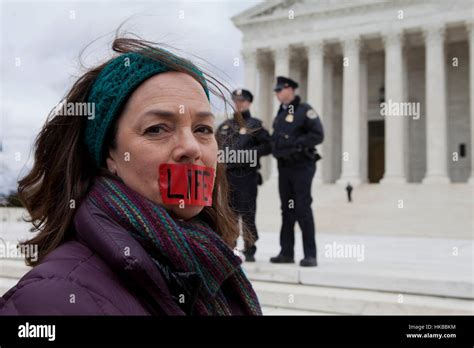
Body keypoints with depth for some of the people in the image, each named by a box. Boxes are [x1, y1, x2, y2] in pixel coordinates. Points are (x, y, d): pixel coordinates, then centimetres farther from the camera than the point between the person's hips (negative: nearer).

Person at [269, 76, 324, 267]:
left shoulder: (304, 110, -7)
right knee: (287, 210, 10)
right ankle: (286, 253, 17)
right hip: (284, 167, 8)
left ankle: (310, 255, -2)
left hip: (301, 166, -8)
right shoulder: (281, 113, 17)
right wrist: (276, 146, 5)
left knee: (303, 209, -8)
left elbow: (318, 135, -15)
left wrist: (296, 143, -18)